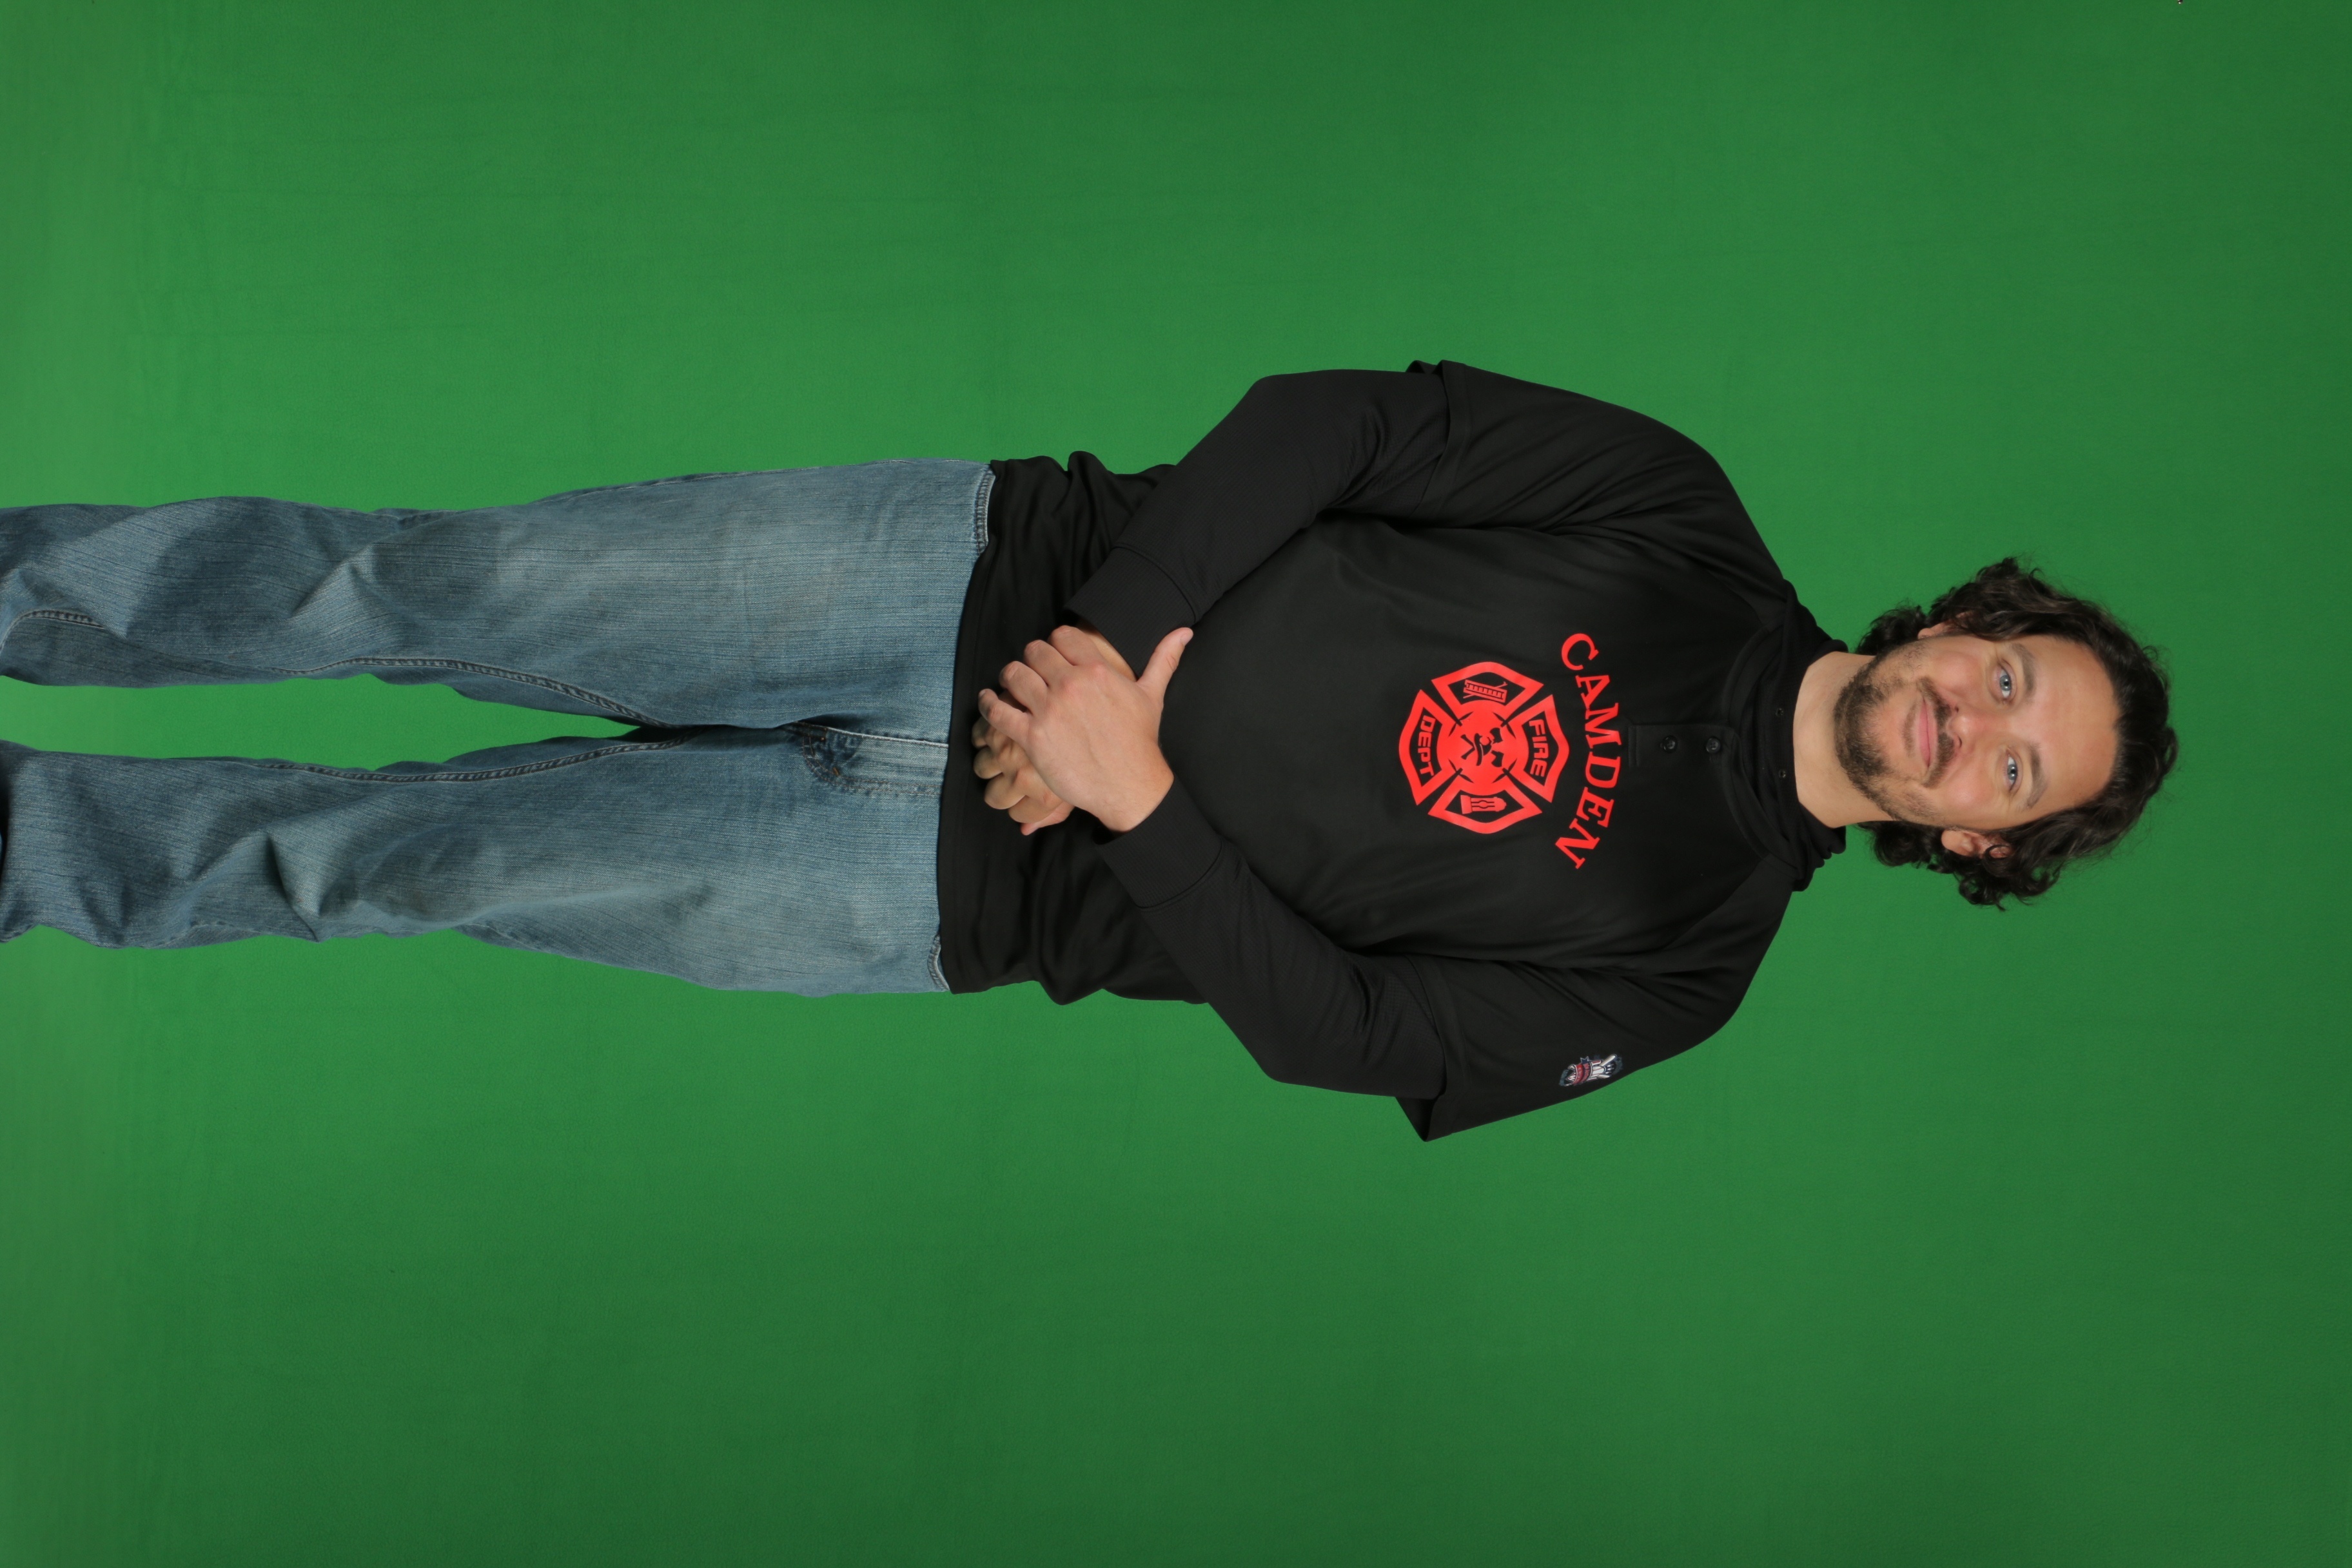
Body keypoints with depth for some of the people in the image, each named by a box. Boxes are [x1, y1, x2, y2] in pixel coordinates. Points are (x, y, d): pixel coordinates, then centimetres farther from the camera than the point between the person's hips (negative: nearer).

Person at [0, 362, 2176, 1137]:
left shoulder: (1677, 965, -2)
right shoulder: (1685, 527, 1)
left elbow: (1340, 1029, -7)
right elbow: (1335, 418, -4)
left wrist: (1140, 797, -17)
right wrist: (1110, 632, -15)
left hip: (971, 883, -1)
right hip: (1001, 574, 2)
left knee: (413, 851, -7)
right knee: (409, 592, -8)